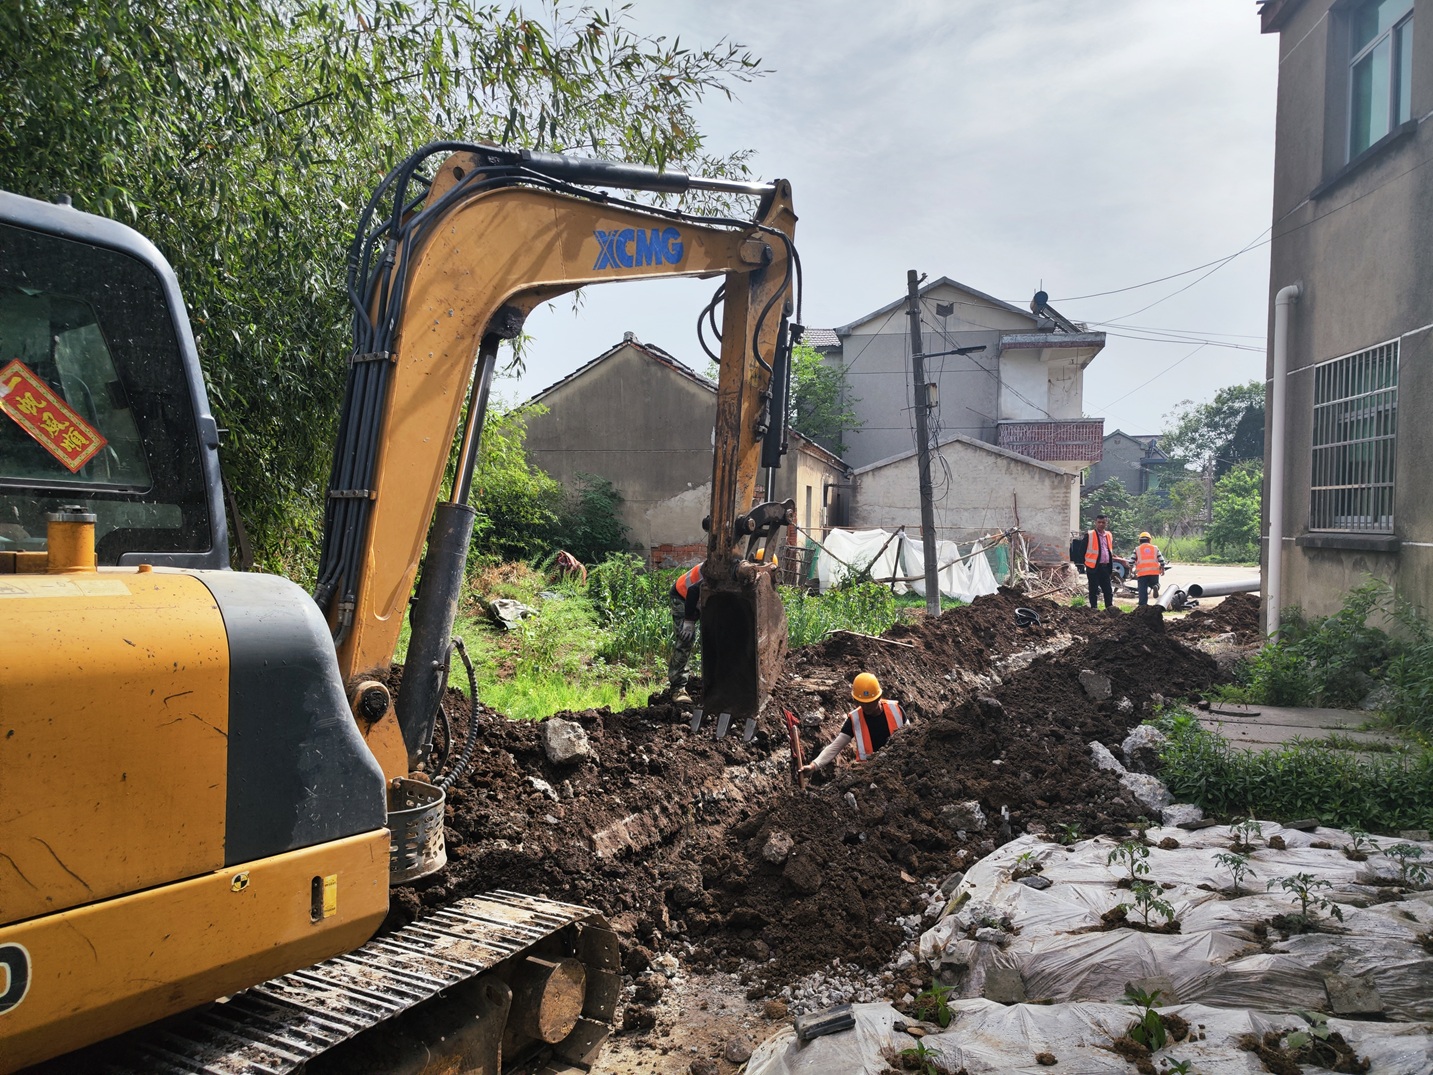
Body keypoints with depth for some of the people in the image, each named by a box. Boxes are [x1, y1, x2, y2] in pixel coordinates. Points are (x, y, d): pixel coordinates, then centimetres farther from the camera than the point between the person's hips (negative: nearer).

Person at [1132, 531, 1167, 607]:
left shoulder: (1137, 549, 10)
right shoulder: (1155, 548, 13)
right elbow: (1161, 560, 7)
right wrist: (1162, 569, 18)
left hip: (1142, 572, -1)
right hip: (1154, 571, 1)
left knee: (1142, 589, 3)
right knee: (1154, 583, 18)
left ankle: (1142, 604, -3)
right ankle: (1155, 587, -17)